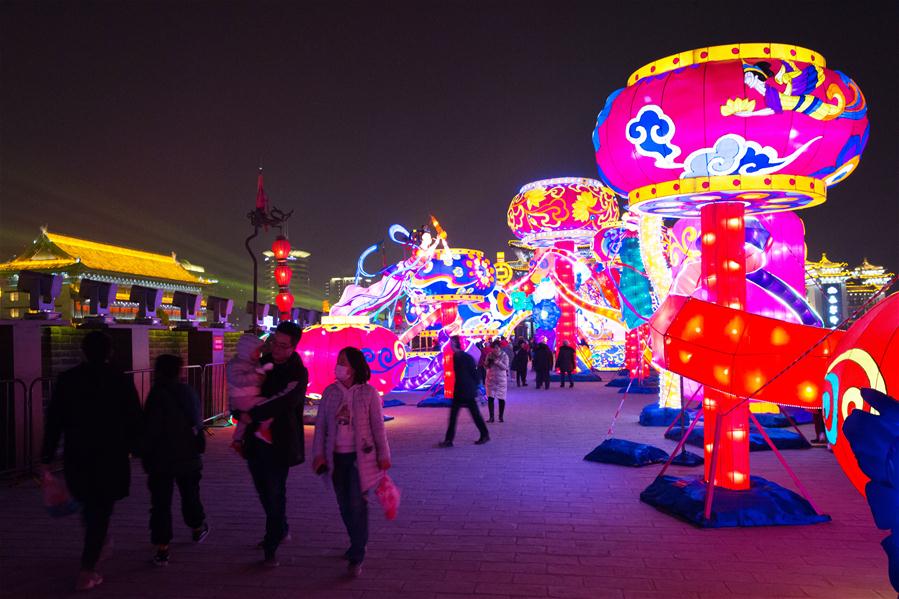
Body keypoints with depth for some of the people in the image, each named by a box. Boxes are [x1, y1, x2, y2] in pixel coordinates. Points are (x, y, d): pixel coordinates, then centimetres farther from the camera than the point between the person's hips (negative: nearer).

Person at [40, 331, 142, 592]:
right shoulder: (121, 381, -7)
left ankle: (100, 541, 45)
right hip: (111, 457, -2)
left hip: (76, 457, 3)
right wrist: (133, 447, 12)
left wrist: (46, 458, 4)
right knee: (101, 510, 5)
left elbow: (53, 421, -1)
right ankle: (87, 572, 4)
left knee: (87, 503, 25)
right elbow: (134, 420, -3)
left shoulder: (67, 379, -2)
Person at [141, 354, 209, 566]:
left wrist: (145, 457, -5)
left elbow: (150, 429, -15)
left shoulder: (158, 394, -14)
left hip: (162, 461, -5)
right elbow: (197, 423, 13)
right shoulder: (189, 392, 4)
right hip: (190, 457, 6)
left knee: (161, 504, 0)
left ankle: (162, 548, -1)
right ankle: (197, 527, 41)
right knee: (190, 495, 24)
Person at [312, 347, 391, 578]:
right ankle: (357, 544, 33)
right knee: (344, 505, 12)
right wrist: (319, 453, 0)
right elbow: (320, 425, 4)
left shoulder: (368, 392, -8)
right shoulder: (330, 392, 0)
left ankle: (357, 557, 5)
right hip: (337, 457, 4)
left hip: (360, 456, -4)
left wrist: (383, 455, -3)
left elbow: (378, 426, -4)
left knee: (357, 504, -6)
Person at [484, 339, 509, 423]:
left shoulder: (504, 356, -3)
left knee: (501, 398, 2)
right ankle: (491, 417, 2)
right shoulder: (490, 355, 2)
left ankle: (501, 416, 15)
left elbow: (505, 367, -13)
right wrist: (489, 361, -16)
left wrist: (498, 362, -25)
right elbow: (486, 366, 4)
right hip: (491, 379, 2)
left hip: (501, 380, -2)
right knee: (490, 398, -4)